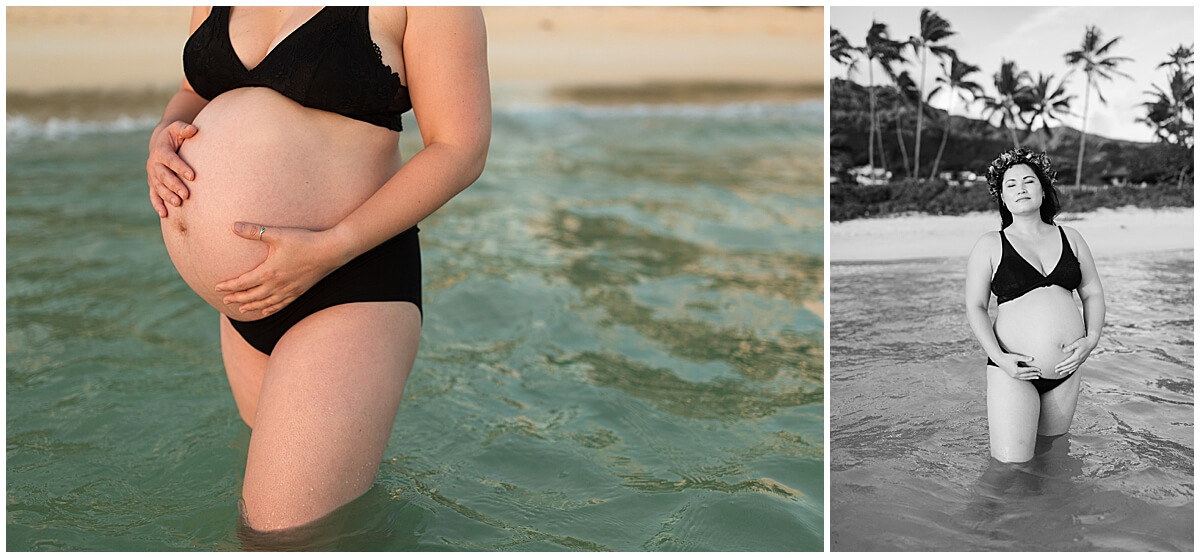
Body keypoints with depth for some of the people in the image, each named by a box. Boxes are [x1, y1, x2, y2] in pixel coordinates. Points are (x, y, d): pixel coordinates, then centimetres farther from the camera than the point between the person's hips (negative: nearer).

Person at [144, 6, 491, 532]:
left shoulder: (430, 10, -13)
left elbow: (460, 149, -16)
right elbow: (193, 94, 22)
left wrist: (328, 249, -24)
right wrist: (162, 138, -4)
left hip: (349, 290, -8)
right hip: (246, 300, 8)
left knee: (288, 538, -10)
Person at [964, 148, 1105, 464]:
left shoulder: (1070, 238, 11)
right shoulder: (990, 245, 1)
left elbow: (1093, 293, 15)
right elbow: (975, 308, -2)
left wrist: (1091, 339, -3)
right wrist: (998, 358, -15)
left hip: (1066, 370, 4)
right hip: (1015, 371, -4)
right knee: (1012, 467, -9)